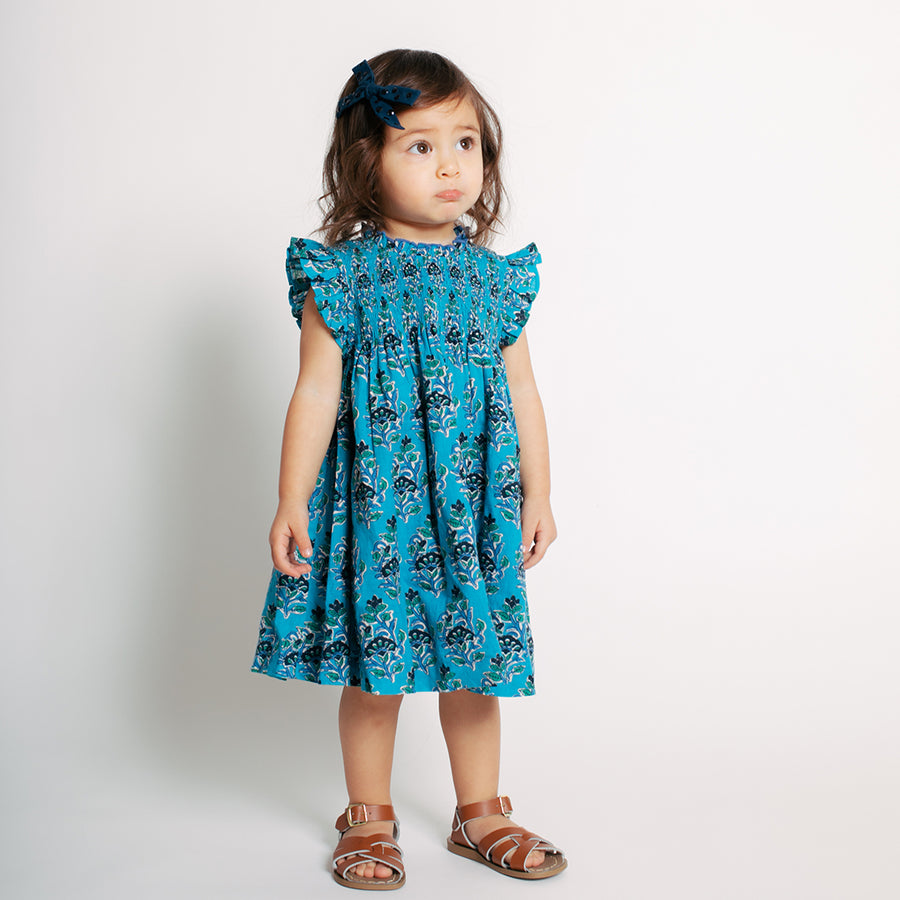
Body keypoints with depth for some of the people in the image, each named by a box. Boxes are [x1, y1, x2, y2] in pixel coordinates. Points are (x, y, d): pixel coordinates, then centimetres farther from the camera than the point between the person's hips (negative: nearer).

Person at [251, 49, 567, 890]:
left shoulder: (494, 276, 5)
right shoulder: (344, 275, -5)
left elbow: (522, 393, 9)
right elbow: (316, 393, -5)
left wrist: (537, 495, 9)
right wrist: (291, 501, -7)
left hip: (475, 505, 3)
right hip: (374, 503, -3)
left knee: (475, 661, 11)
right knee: (374, 666, 6)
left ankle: (479, 813, 30)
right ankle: (369, 820, 26)